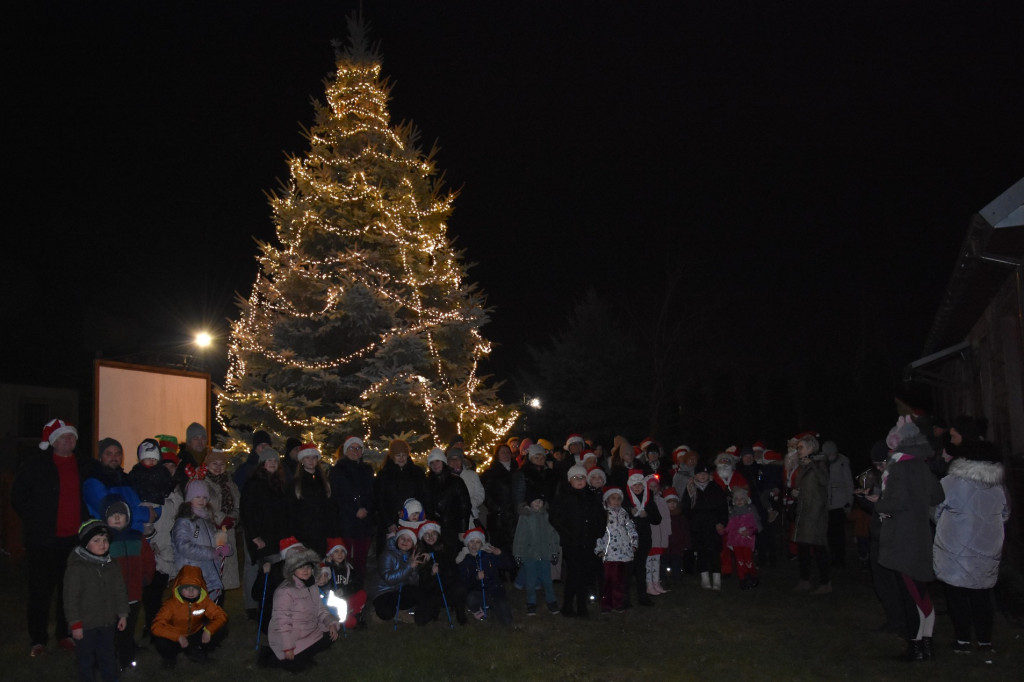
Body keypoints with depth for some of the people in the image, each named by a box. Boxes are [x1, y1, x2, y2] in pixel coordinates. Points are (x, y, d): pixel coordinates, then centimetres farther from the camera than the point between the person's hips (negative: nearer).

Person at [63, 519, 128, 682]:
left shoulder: (110, 565, 0)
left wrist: (122, 614, 6)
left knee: (107, 655, 20)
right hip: (86, 624, -5)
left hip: (108, 622, 5)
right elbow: (71, 598, -16)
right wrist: (75, 624, -15)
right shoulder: (76, 568, -18)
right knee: (86, 658, 11)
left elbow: (120, 591, 8)